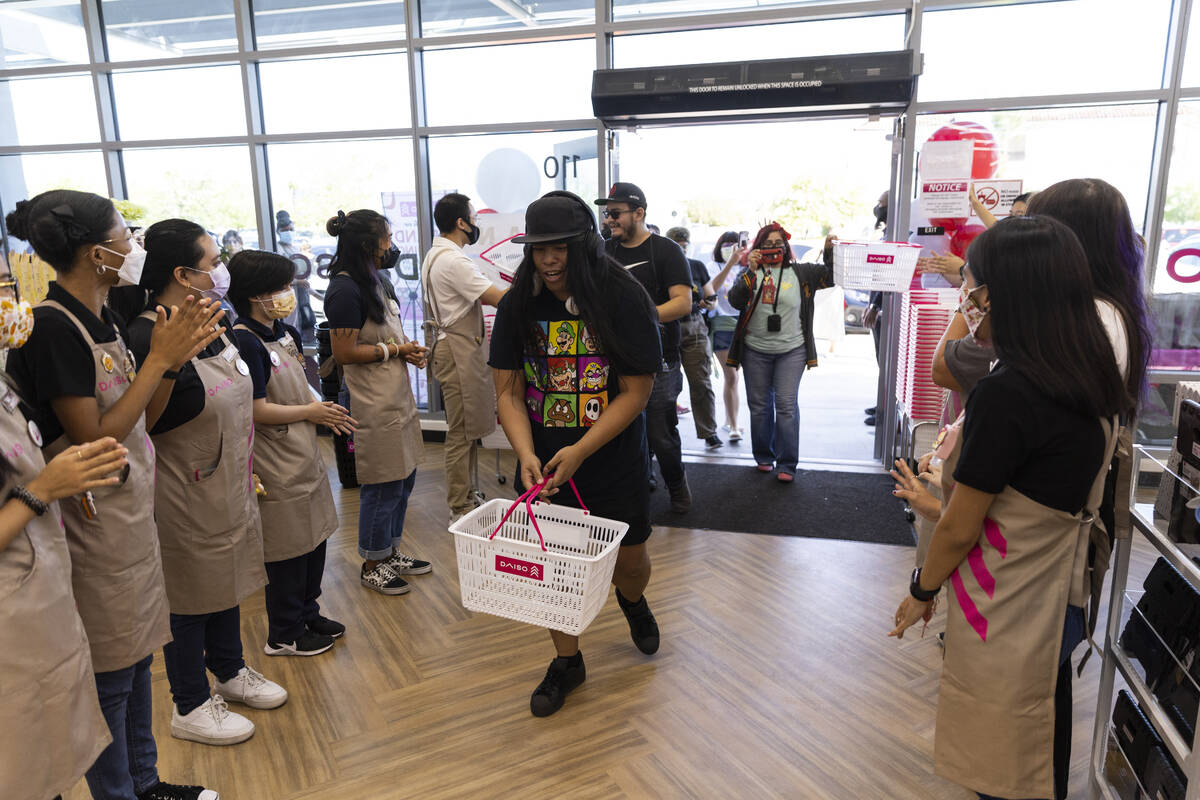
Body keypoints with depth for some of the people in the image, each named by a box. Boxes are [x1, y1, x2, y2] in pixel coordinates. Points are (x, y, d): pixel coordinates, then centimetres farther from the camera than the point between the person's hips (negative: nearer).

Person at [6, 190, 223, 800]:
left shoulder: (101, 320, 8)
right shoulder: (51, 327, -20)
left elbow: (141, 419, 9)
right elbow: (95, 438, -22)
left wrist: (175, 356, -4)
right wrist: (159, 358, -19)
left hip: (131, 514, 9)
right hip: (93, 526, -9)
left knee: (136, 657, 19)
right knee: (110, 675, 6)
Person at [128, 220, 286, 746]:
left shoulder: (211, 324, 5)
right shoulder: (146, 339, -24)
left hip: (229, 488, 9)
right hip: (185, 499, -9)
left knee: (226, 581, 23)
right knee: (190, 595, 8)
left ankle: (230, 671, 44)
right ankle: (190, 707, 28)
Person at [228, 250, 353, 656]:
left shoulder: (284, 333, 7)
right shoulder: (245, 341, -20)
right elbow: (257, 409, -23)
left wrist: (326, 413, 4)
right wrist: (310, 412, -12)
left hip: (304, 453, 9)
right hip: (277, 463, -9)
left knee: (315, 537, 18)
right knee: (290, 548, 3)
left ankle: (307, 614, 36)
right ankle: (285, 635, 21)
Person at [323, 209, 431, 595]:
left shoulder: (374, 281, 13)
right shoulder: (345, 290, -17)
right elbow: (344, 353, -20)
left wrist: (407, 348, 3)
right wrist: (395, 350, -13)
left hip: (397, 395, 10)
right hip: (374, 404, -10)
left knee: (403, 477, 17)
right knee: (383, 486, 1)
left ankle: (390, 552, 32)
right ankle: (372, 566, 18)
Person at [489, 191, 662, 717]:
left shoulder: (625, 300, -13)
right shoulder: (518, 305, -4)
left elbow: (636, 392, -14)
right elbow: (508, 391, -4)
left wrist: (579, 452, -21)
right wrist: (526, 455, -19)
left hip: (613, 459, -2)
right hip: (542, 461, 2)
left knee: (630, 560, 10)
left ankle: (632, 600, 48)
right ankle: (567, 661, 31)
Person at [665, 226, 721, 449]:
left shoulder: (697, 267, 10)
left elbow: (713, 300, 13)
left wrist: (707, 303, -10)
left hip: (694, 329, 2)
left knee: (701, 383, -1)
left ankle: (709, 433, 7)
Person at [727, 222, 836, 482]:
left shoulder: (800, 273, 4)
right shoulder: (751, 274, 3)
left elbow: (830, 277, 3)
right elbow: (735, 301, -12)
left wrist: (830, 252, -14)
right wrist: (751, 271, -23)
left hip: (791, 351, -1)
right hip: (756, 351, 1)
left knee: (787, 405, -4)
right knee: (759, 406, 9)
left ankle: (787, 464, 3)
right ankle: (763, 457, 25)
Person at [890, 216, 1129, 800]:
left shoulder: (1006, 395, -27)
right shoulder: (1094, 382, -1)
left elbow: (959, 529, -19)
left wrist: (921, 590, -3)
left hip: (1006, 620, -8)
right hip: (1060, 606, 8)